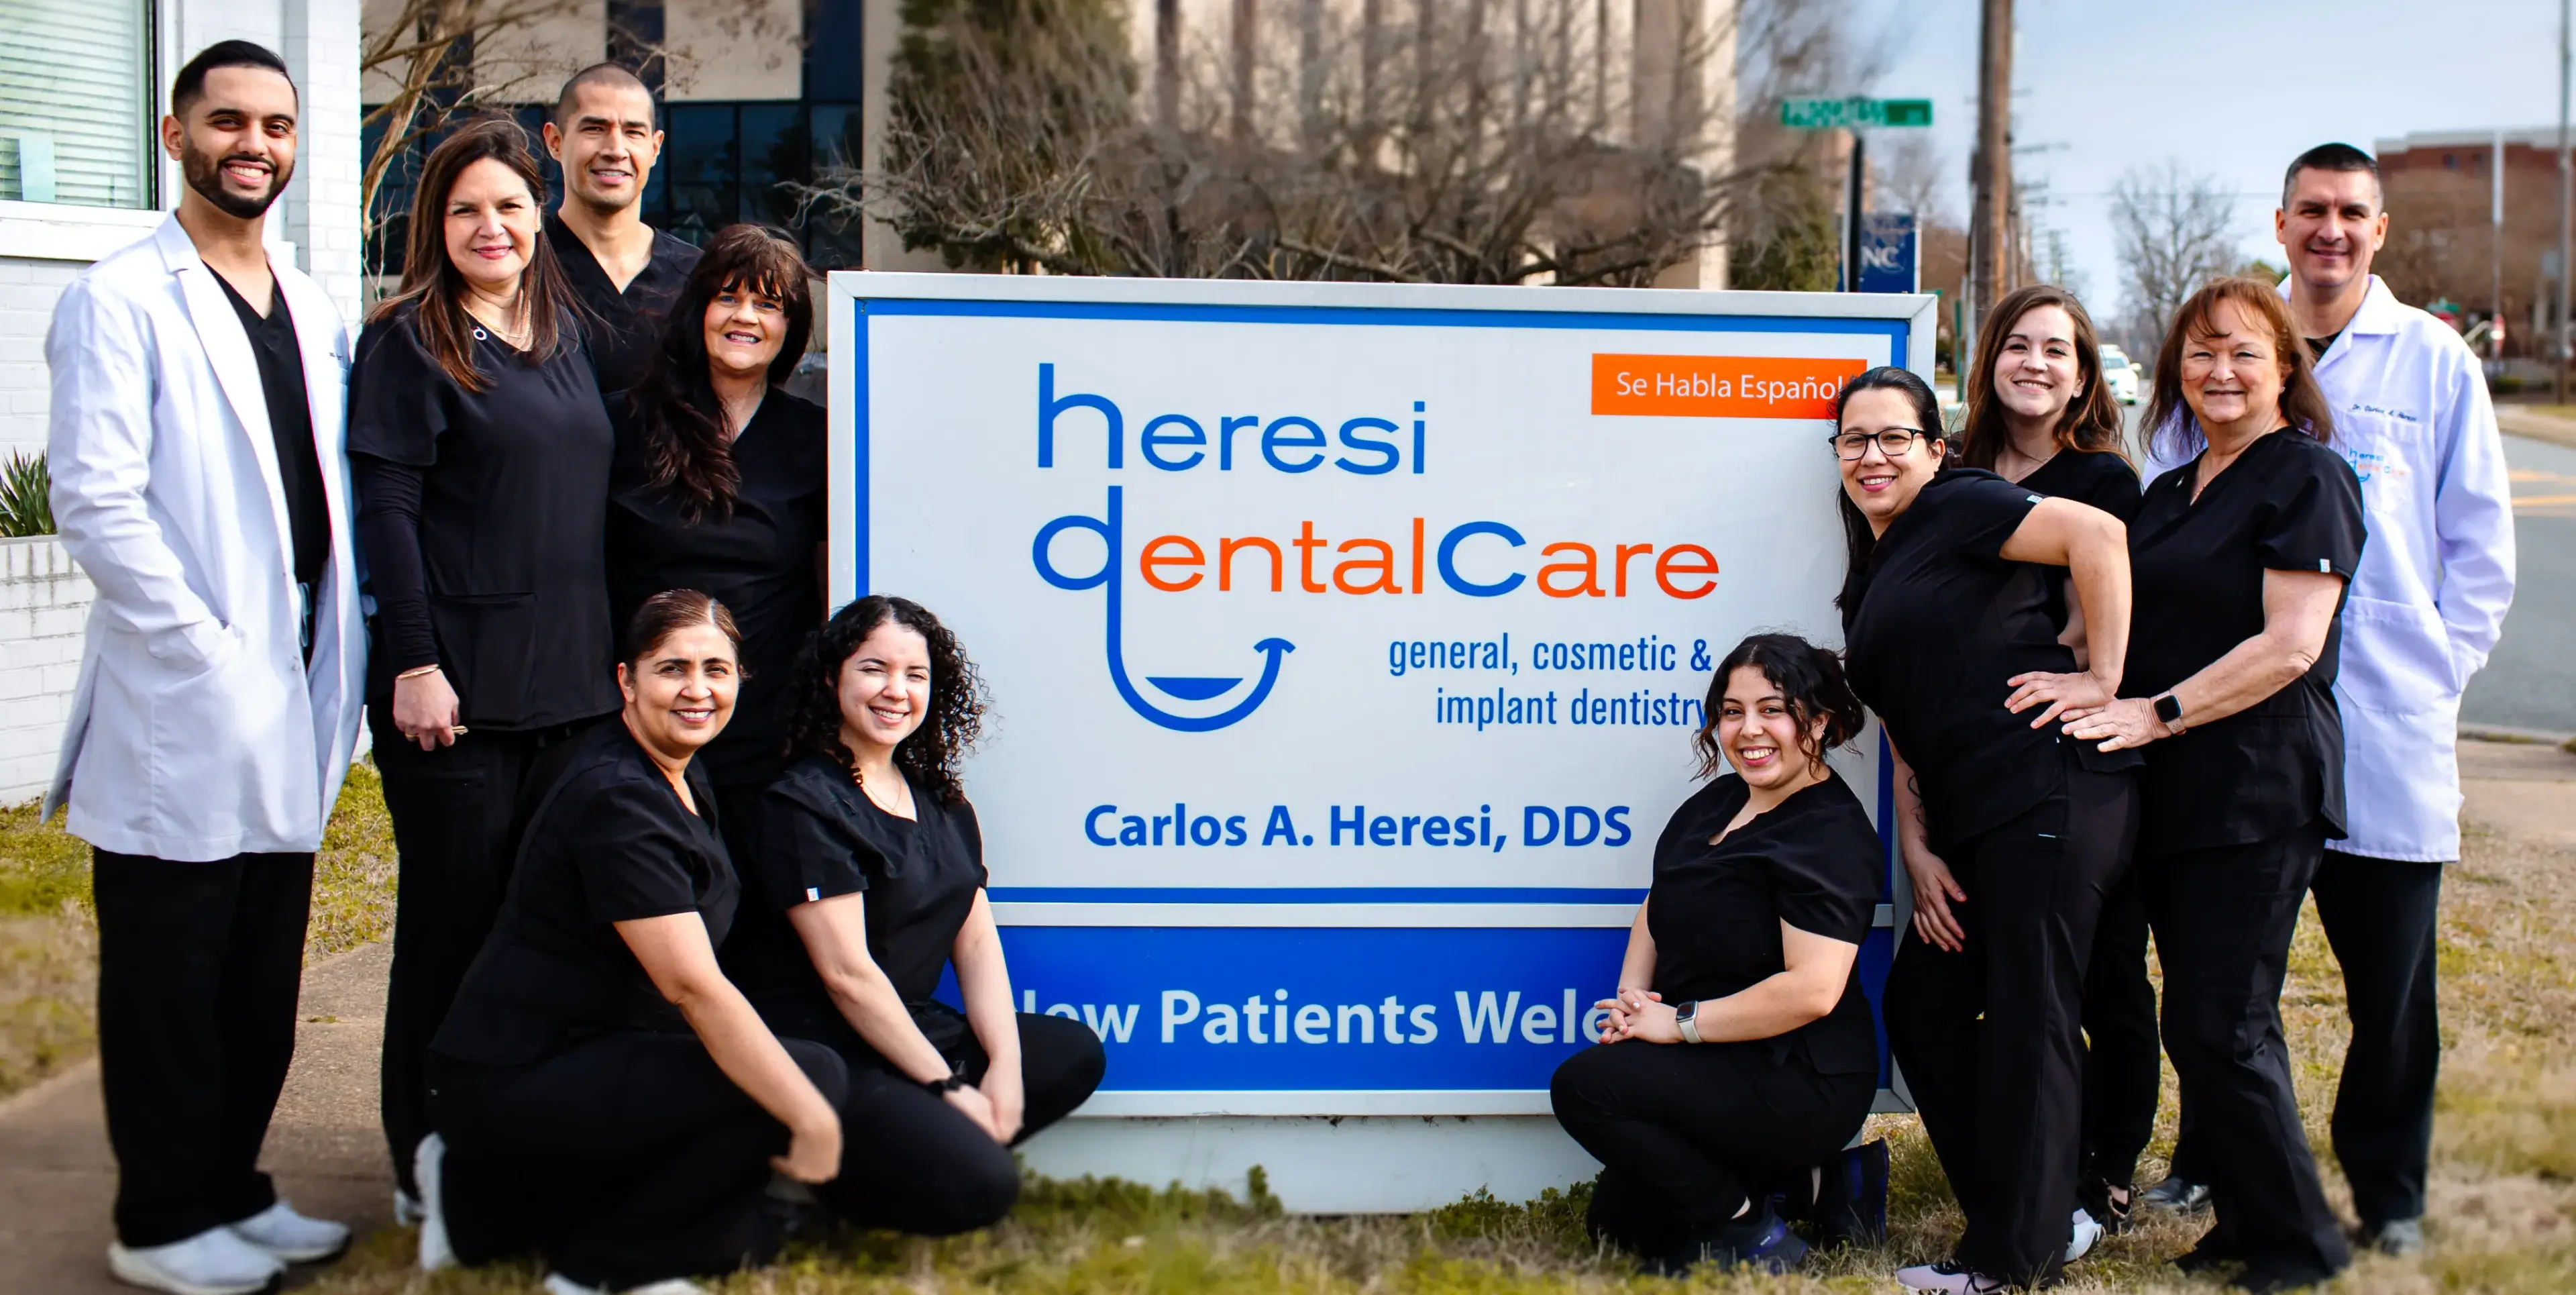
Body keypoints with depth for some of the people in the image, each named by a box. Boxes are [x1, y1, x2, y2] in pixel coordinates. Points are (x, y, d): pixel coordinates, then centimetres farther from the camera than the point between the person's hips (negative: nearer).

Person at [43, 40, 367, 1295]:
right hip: (178, 717, -7)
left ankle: (233, 1192, 27)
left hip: (288, 718, 7)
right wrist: (214, 655, -16)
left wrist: (331, 670, 6)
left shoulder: (311, 310, 14)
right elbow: (95, 502, -15)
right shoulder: (121, 298, -8)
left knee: (262, 979, 14)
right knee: (169, 980, 4)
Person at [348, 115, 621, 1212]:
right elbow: (386, 511, -10)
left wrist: (610, 650, 15)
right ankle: (430, 1165, 13)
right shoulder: (410, 342, -5)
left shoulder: (561, 335, 14)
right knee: (456, 917, 1)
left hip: (570, 679, 7)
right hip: (459, 687, -6)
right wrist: (414, 665, -16)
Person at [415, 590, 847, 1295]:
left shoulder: (683, 779, 11)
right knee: (813, 1073, -20)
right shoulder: (615, 799, -19)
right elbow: (695, 986, -27)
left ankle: (491, 1205, 11)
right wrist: (813, 1118, -28)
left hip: (588, 1056, 10)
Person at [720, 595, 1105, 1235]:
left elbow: (977, 942, 8)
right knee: (980, 1186, -23)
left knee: (1075, 1053, -4)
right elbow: (846, 973, -17)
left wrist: (1005, 1065, -8)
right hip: (825, 1057, -8)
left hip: (914, 1030, 9)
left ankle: (900, 1153, -6)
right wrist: (948, 1087, -16)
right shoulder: (803, 804, -12)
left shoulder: (940, 802, 13)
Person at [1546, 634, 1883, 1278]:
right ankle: (1791, 1186, 20)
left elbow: (1812, 990, -29)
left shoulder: (1831, 837, -20)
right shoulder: (1718, 802, 8)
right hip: (1722, 1069, 10)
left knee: (1585, 1086, -24)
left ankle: (1749, 1232, -10)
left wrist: (1679, 1022, -22)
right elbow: (1659, 907, 17)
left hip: (1801, 1085, -10)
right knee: (1616, 1220, 14)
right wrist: (1634, 994, -4)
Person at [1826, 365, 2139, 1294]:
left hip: (2053, 793, -10)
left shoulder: (1956, 509, -2)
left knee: (2028, 1017, -2)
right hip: (1974, 825, 10)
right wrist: (1917, 851, 11)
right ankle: (2045, 1218, 21)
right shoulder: (1871, 582, 22)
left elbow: (2097, 535, -15)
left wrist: (2103, 680, -15)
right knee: (1919, 1005, 11)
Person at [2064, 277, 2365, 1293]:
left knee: (2217, 1027, -7)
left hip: (2258, 792, -8)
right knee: (2199, 1023, 10)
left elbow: (2289, 645, -16)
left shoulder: (2309, 478, -7)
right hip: (2170, 792, 8)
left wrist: (2158, 713, -19)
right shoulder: (2170, 493, 18)